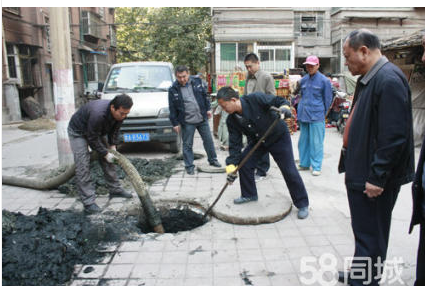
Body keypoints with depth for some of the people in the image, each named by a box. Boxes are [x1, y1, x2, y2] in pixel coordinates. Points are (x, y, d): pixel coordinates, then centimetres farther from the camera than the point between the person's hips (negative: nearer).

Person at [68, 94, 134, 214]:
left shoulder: (119, 113, -18)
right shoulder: (98, 114, -41)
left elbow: (114, 130, 1)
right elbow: (92, 138, -30)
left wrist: (113, 146, -8)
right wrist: (105, 153, -24)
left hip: (96, 131, 8)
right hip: (78, 132, -7)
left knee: (107, 161, 6)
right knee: (83, 166, -14)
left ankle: (115, 189, 20)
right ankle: (88, 202, -14)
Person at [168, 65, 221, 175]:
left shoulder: (197, 81, 1)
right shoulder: (173, 90, -7)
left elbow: (204, 95, 12)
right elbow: (172, 108, -4)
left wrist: (208, 109, 9)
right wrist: (175, 123, -5)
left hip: (202, 118, 3)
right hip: (187, 122, -3)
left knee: (208, 140, 12)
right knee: (187, 145, 4)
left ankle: (213, 160, 30)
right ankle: (189, 166, 18)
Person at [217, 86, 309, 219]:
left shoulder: (255, 99, -30)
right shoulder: (232, 120, -12)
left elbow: (279, 100, -21)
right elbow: (234, 144, -11)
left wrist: (284, 107, -45)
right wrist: (231, 167, -17)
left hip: (279, 137, -5)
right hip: (258, 140, 6)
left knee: (289, 171, -6)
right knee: (243, 163, -1)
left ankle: (302, 204, 11)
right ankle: (249, 194, 21)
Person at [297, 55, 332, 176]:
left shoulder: (324, 80, -5)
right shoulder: (303, 80, 10)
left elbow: (327, 99, 1)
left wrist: (322, 113, 4)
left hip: (317, 117, -5)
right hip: (303, 115, 5)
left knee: (316, 142, -3)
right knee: (303, 140, 12)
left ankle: (316, 167, 5)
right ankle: (304, 163, 24)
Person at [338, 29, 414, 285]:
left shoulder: (389, 80, -20)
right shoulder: (368, 78, 12)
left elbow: (394, 136, -24)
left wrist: (377, 177, -20)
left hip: (375, 178, -10)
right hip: (361, 172, 10)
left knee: (370, 234, 4)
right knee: (363, 229, 22)